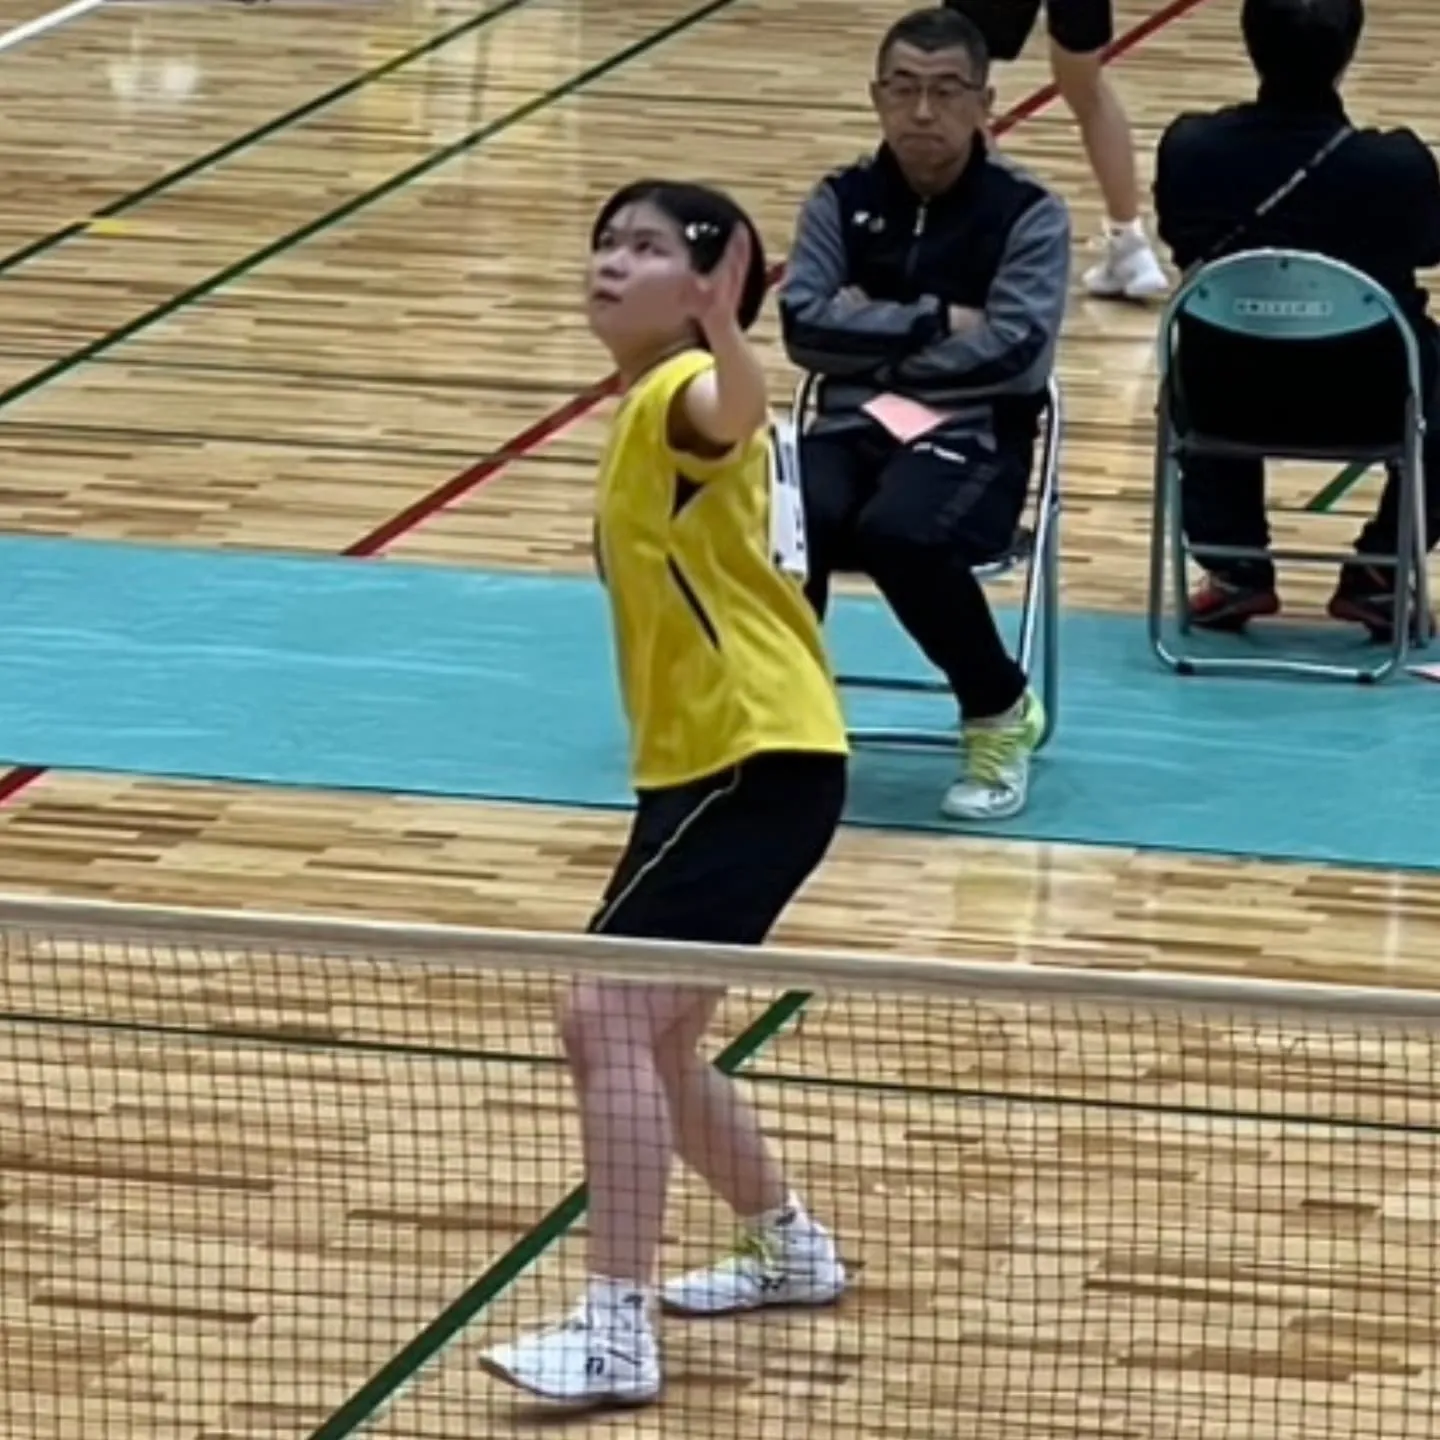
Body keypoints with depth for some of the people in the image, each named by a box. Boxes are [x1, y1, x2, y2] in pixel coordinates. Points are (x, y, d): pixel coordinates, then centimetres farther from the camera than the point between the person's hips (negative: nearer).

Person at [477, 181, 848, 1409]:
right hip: (708, 761, 11)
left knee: (609, 1014, -19)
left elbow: (735, 413, -40)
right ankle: (792, 1249, 40)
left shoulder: (684, 396, -14)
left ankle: (617, 1334, -22)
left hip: (755, 761, -11)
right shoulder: (647, 411, 17)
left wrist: (728, 332, -62)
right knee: (648, 1041, 20)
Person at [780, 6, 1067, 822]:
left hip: (974, 438, -2)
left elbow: (1016, 350, -12)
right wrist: (933, 320, -9)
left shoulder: (1027, 214, -1)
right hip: (856, 426, 2)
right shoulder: (842, 202, 9)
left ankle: (1001, 715, -9)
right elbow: (805, 326, -2)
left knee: (899, 534, -36)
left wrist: (875, 335, -5)